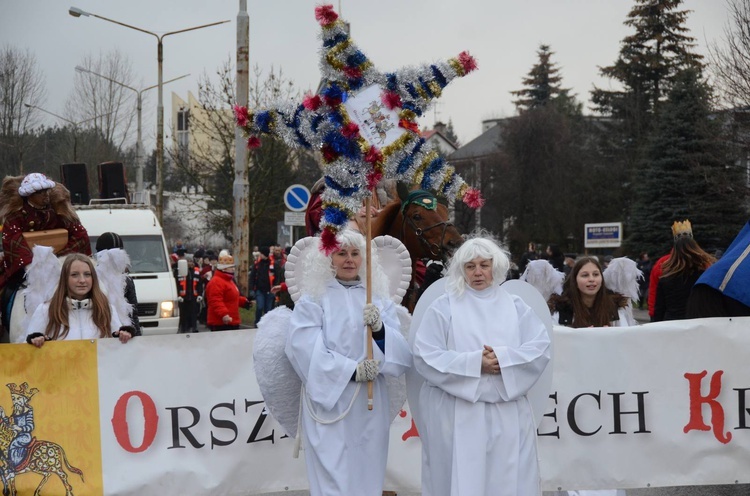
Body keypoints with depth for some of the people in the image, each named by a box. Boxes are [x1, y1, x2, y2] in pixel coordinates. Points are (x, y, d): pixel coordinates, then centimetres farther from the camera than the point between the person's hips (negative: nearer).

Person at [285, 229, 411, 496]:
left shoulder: (379, 299, 11)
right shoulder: (314, 298, 1)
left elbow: (401, 351, 1)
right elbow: (303, 347, -11)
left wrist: (379, 329, -19)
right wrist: (351, 370, -19)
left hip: (370, 404, 3)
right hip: (329, 402, -3)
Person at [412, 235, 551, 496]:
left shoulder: (515, 307, 11)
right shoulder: (443, 307, 2)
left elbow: (541, 347, 2)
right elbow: (425, 357, -7)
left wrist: (504, 358, -15)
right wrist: (474, 363, -15)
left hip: (508, 413, 2)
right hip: (458, 415, -2)